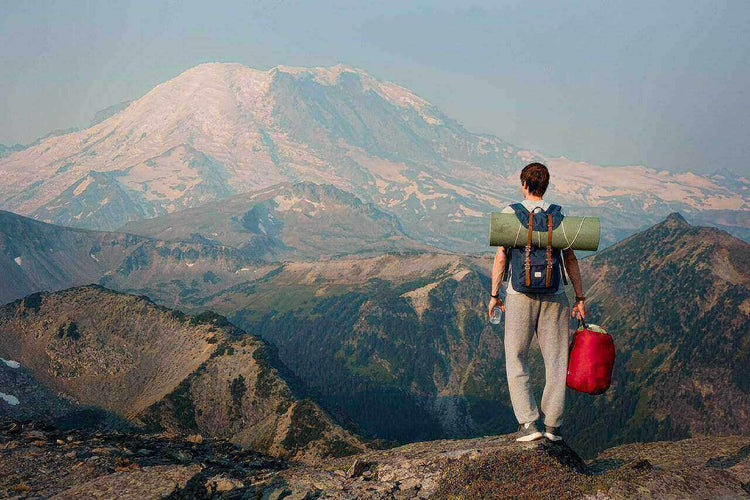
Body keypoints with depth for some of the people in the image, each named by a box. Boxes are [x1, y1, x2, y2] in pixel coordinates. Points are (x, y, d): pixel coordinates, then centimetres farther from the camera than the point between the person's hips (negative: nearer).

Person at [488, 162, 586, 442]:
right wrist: (580, 298, 9)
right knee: (556, 360, 9)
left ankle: (528, 422, 1)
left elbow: (501, 256, -4)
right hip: (554, 296, 2)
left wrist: (494, 294, 4)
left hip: (520, 294, -2)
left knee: (516, 359, 8)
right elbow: (570, 259, 4)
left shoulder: (511, 213, -1)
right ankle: (553, 425, 11)